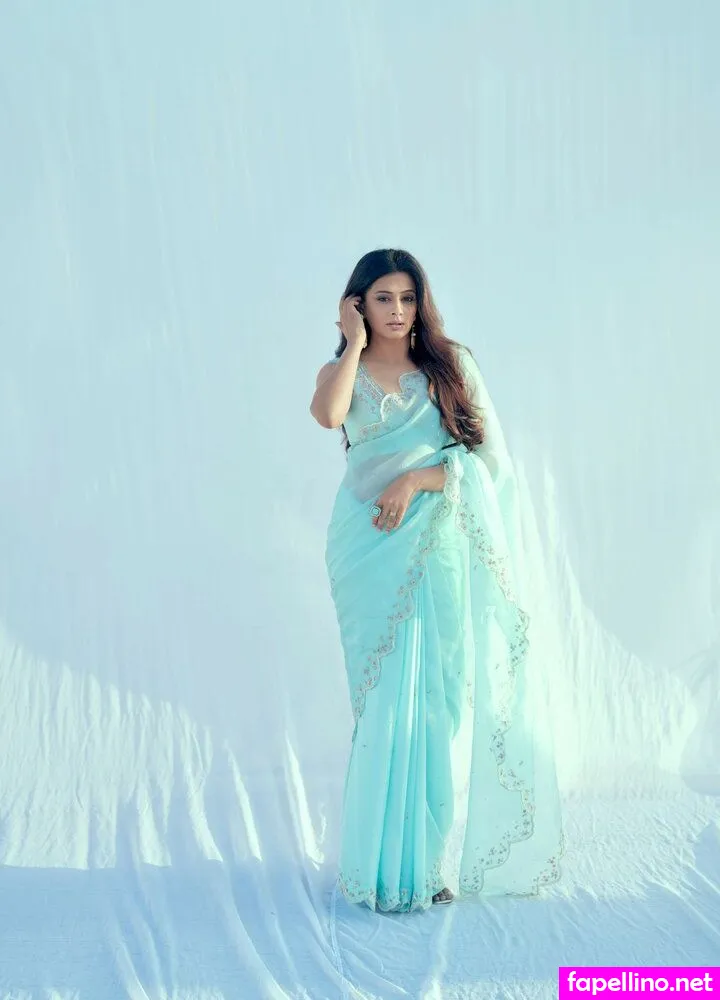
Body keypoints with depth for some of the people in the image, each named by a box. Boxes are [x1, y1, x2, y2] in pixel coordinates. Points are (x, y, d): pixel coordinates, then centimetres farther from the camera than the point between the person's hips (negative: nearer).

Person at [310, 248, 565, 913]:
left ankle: (441, 853, 15)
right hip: (371, 549, 0)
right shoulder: (342, 370, 10)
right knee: (387, 698, 1)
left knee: (445, 695, 0)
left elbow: (490, 453, 1)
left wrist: (418, 479, -12)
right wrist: (355, 342, -3)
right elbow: (328, 414, -16)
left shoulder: (451, 364, 9)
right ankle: (391, 860, 11)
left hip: (439, 547, 0)